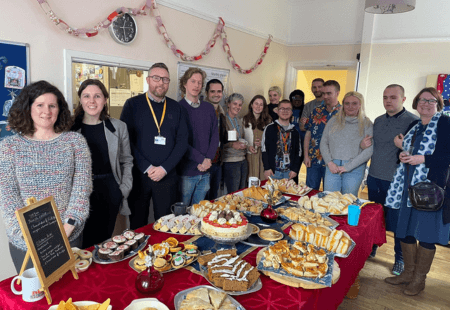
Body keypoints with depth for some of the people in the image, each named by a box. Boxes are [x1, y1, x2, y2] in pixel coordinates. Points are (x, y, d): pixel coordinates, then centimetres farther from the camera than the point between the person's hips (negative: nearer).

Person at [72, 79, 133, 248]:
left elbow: (126, 161, 11)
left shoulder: (118, 127, 5)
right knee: (83, 244, 4)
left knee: (104, 241, 11)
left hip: (109, 191, 2)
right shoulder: (70, 127, -1)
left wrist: (124, 189, 3)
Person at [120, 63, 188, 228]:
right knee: (137, 225, 9)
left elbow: (182, 141, 4)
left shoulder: (176, 108, 9)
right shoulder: (133, 105, 2)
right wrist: (146, 167, -12)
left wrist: (164, 168, -7)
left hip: (167, 176, 2)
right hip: (138, 175, -1)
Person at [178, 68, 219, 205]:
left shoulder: (209, 108, 10)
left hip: (205, 172, 4)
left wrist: (208, 159, -6)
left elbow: (215, 136, 8)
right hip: (186, 173, -4)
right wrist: (201, 159, -13)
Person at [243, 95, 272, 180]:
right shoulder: (244, 120, 5)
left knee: (264, 180, 0)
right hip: (250, 154, -2)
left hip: (264, 155, 2)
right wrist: (248, 146, -14)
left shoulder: (268, 121, 13)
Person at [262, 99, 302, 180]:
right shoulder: (270, 129, 3)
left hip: (289, 172, 3)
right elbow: (264, 150, -2)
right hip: (273, 171, -3)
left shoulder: (294, 132, 13)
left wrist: (295, 169, 1)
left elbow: (298, 152, 13)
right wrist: (267, 168, -9)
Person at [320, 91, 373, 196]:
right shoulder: (333, 121, 10)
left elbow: (368, 151, -6)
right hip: (332, 167, 2)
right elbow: (323, 143, 9)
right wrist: (329, 163, -5)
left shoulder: (366, 124, 1)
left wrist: (347, 167, -10)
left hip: (354, 169, -2)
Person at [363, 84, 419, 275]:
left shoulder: (412, 121, -8)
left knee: (398, 222, 5)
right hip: (374, 178, 6)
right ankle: (371, 248, 37)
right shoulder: (378, 121, 11)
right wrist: (365, 145, 0)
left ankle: (400, 259, 24)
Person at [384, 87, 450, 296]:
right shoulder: (414, 126, 14)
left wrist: (422, 159, -21)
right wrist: (403, 156, 1)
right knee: (405, 229, 12)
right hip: (408, 185, 7)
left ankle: (419, 279, 20)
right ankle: (408, 273, 30)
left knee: (426, 234, 3)